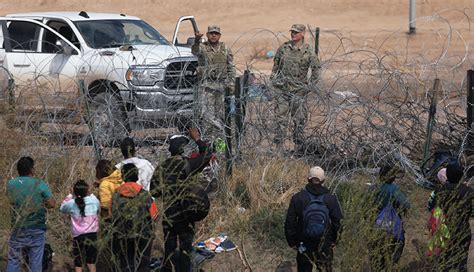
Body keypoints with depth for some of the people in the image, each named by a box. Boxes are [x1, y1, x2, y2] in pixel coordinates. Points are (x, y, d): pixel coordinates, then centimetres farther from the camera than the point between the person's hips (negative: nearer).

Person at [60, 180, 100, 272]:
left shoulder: (71, 203, -6)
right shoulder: (94, 201, -3)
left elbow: (62, 208, 15)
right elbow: (98, 210, 18)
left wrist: (70, 195, 14)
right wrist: (90, 194, 22)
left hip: (78, 236, -1)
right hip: (92, 235, 1)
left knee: (78, 264, 6)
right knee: (91, 261, 14)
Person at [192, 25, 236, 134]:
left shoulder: (225, 49, 11)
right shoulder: (202, 47, 1)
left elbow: (231, 68, 14)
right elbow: (195, 51, -24)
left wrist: (231, 83, 4)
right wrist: (197, 40, -45)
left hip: (222, 84, 2)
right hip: (207, 84, -2)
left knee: (221, 113, 3)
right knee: (208, 113, -13)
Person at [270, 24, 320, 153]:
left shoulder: (308, 52, -4)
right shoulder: (283, 48, 3)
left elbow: (316, 69, 4)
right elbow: (276, 65, 15)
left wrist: (310, 84, -1)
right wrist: (273, 78, 8)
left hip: (299, 89, -2)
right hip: (283, 88, 2)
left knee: (300, 118, 2)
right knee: (281, 117, 2)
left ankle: (299, 145, 11)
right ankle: (278, 144, 5)